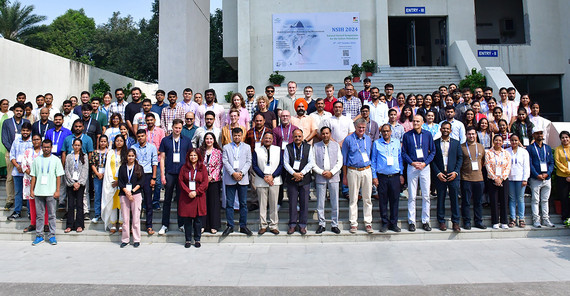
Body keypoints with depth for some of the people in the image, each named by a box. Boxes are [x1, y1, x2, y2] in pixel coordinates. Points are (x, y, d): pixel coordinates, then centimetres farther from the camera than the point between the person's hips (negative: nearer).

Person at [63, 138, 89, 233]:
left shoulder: (84, 156, 8)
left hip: (81, 183, -1)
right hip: (70, 183, 1)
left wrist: (79, 183, -7)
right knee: (70, 205, 0)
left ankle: (79, 225, 4)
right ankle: (69, 225, 6)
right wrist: (73, 183, -6)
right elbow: (67, 171, 4)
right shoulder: (69, 156, 10)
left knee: (79, 204, -1)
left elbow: (85, 171, 2)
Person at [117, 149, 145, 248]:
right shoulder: (122, 168, 12)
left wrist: (132, 191, -10)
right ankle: (125, 239, 12)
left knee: (136, 218, -2)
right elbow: (120, 182, 5)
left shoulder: (139, 168, 8)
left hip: (136, 194, -1)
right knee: (125, 218, 3)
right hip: (124, 194, 1)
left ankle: (136, 240, 4)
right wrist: (126, 192, -8)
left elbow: (141, 182, 1)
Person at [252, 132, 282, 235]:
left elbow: (281, 164, 4)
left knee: (274, 204, 4)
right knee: (262, 204, 3)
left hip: (274, 181, 1)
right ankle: (263, 226, 12)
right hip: (261, 182, 0)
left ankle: (273, 226, 13)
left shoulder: (278, 150, 8)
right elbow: (254, 165, 1)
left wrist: (272, 176, -8)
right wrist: (264, 177, -9)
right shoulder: (257, 150, 6)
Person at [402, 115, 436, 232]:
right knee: (411, 196, 1)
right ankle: (411, 221, 8)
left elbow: (433, 151, 7)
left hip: (425, 166, 1)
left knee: (426, 196, 4)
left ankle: (425, 221, 13)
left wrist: (425, 163, -7)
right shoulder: (407, 135, 3)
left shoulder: (428, 134, 6)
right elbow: (403, 152, 4)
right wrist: (412, 163, -10)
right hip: (412, 167, -1)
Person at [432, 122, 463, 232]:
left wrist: (455, 172, -5)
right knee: (440, 199, 4)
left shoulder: (456, 143, 10)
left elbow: (460, 158, 7)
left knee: (455, 198, 1)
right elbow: (432, 160, 3)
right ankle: (441, 222, 13)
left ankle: (455, 222, 9)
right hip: (440, 176, -1)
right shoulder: (435, 143, 6)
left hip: (453, 176, 1)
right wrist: (438, 173, -8)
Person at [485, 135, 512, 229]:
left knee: (504, 201, 2)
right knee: (494, 201, -1)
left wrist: (501, 178, -10)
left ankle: (504, 222, 10)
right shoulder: (488, 153, 3)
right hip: (492, 180, -2)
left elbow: (508, 167, 2)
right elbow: (488, 167, -4)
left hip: (504, 180, 2)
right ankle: (495, 222, 6)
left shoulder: (506, 153, 9)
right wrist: (495, 178, -12)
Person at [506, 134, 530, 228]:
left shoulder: (524, 152, 6)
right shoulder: (506, 151, 7)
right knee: (512, 199, 3)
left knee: (520, 198, 0)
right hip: (510, 178, 1)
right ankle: (513, 218, 7)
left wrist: (525, 179, -4)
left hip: (520, 178, -1)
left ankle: (521, 218, 6)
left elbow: (526, 166, 4)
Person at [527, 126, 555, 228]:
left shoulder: (548, 148, 14)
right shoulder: (530, 148, 1)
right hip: (535, 179, -4)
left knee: (545, 200, 10)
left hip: (547, 178, 4)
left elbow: (552, 162, 9)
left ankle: (546, 219, 15)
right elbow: (529, 164, -6)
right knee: (535, 200, 0)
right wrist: (537, 175, -16)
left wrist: (547, 173, -7)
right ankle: (536, 220, 5)